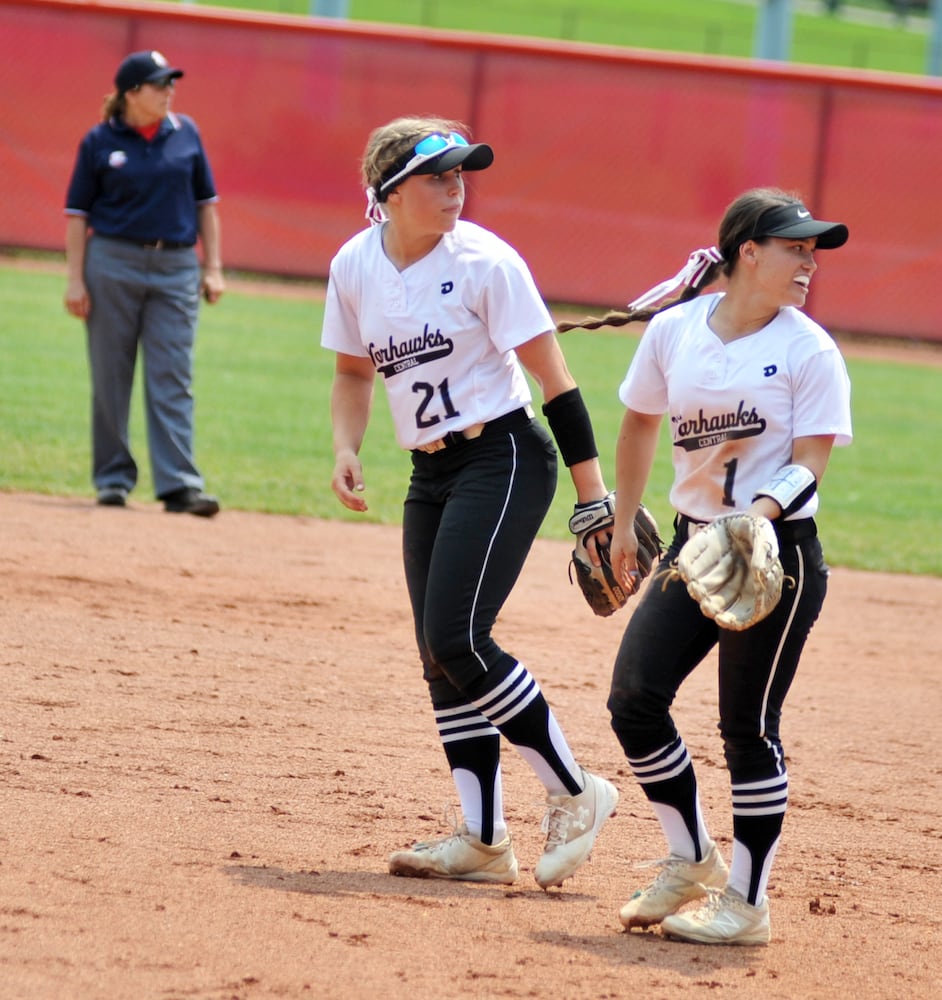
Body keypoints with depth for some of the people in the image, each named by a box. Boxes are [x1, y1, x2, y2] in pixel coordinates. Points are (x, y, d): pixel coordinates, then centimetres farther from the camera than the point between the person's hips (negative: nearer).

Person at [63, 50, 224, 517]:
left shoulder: (185, 133, 7)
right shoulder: (99, 142, 0)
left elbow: (205, 202, 12)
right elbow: (77, 213, 1)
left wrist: (213, 268, 7)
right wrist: (75, 280, -5)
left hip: (176, 268, 2)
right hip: (113, 263, -1)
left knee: (172, 381, -5)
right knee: (110, 378, 4)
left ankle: (179, 485, -11)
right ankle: (113, 478, 15)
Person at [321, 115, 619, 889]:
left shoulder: (484, 261, -12)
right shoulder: (354, 267, 3)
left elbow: (554, 380, -11)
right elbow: (354, 370, 20)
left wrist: (594, 495, -13)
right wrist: (347, 448, 2)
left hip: (504, 462, -6)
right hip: (429, 476, 6)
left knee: (457, 639, -17)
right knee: (441, 655, 3)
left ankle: (574, 793, -4)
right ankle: (484, 840, 9)